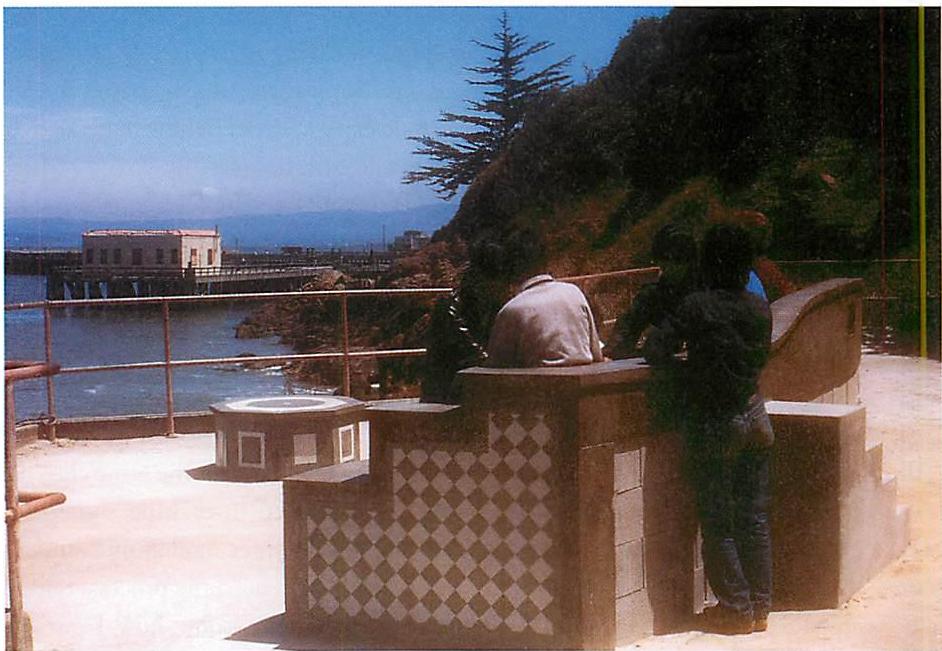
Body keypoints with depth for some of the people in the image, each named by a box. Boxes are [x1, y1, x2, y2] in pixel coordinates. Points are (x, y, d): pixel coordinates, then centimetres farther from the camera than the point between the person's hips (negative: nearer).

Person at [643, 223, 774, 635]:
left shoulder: (696, 307, -14)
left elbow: (655, 351, -16)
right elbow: (760, 357, 10)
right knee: (754, 517, 12)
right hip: (754, 417, 5)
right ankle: (760, 607, 19)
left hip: (711, 425, -5)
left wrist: (683, 364, 6)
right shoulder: (761, 309, 1)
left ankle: (736, 609, 9)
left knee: (717, 522, 5)